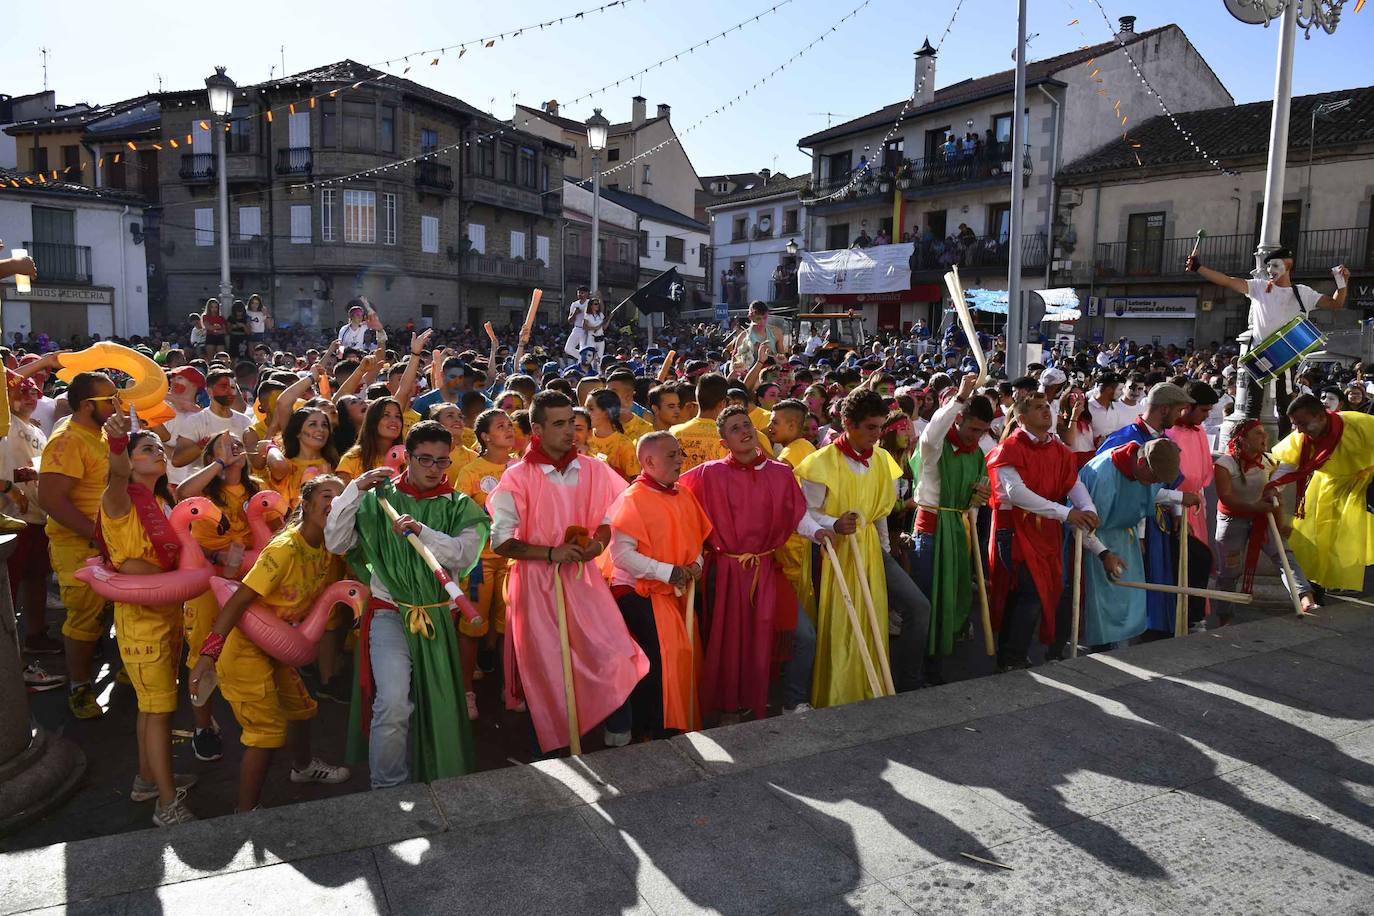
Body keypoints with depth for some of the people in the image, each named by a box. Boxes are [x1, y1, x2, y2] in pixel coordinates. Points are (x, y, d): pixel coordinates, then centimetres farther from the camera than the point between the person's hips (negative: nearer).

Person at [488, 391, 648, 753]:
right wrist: (552, 553, -17)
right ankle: (554, 752, 22)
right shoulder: (517, 478, -7)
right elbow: (501, 541, -8)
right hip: (537, 581, -3)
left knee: (613, 657, -6)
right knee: (548, 669, 5)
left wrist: (599, 542, -8)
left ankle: (620, 739, 12)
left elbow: (606, 519, 14)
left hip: (582, 576, 3)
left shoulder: (592, 469, 3)